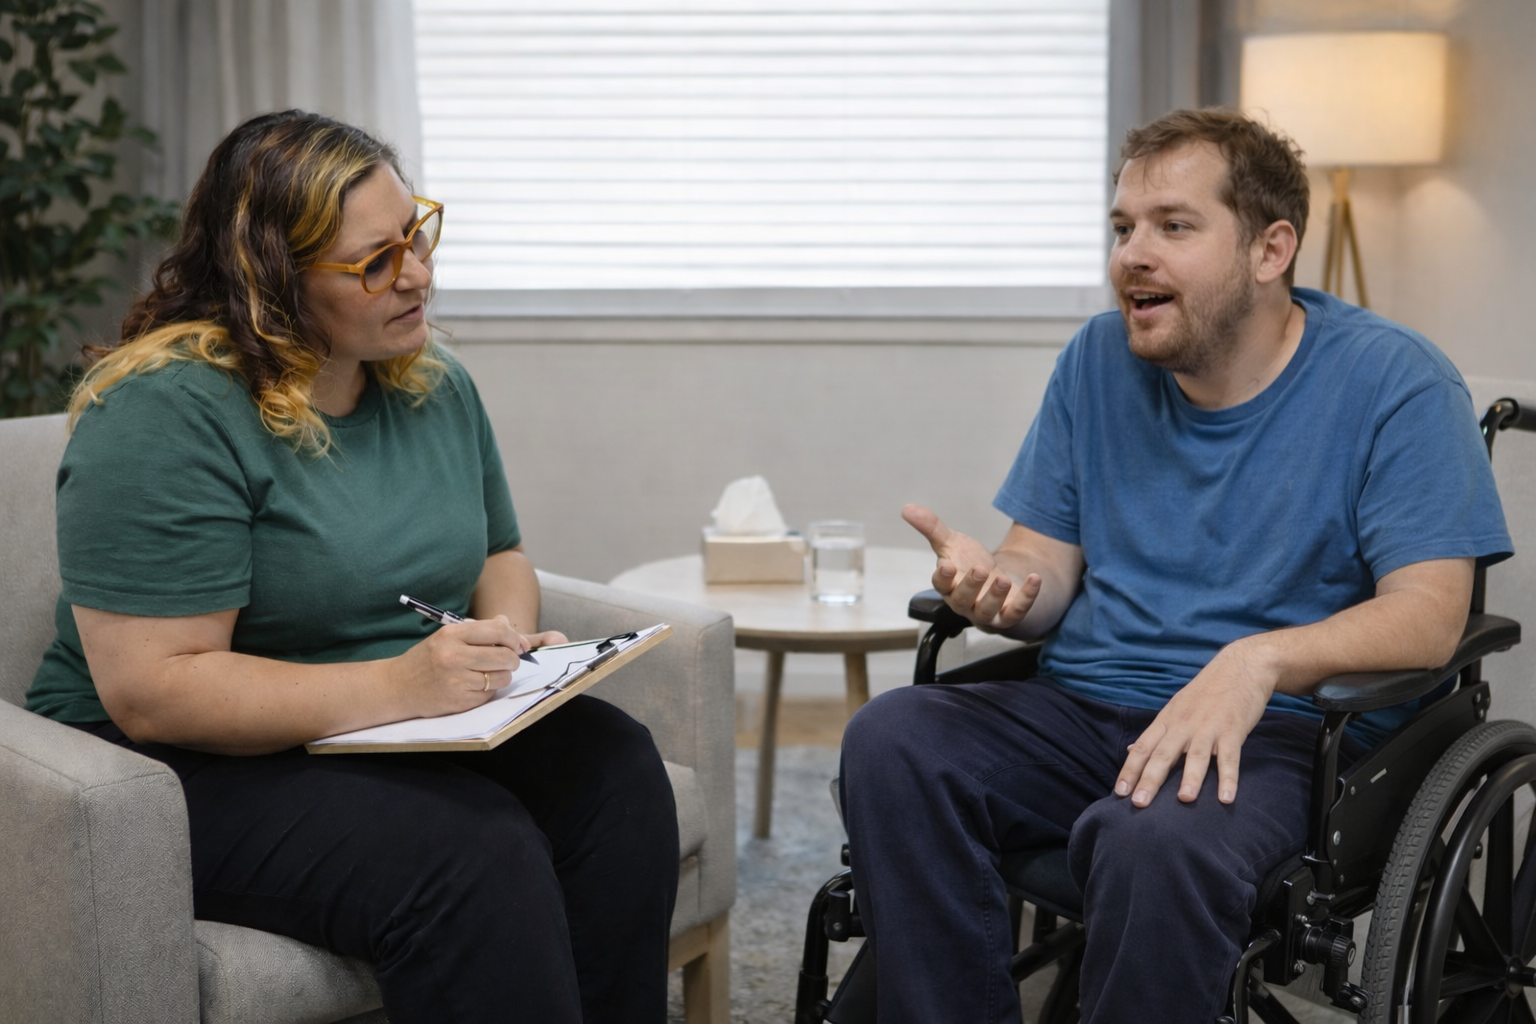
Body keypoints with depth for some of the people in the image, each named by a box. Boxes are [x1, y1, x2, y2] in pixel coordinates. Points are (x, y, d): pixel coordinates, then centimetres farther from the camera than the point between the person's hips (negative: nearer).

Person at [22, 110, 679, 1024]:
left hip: (406, 724, 7)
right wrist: (394, 686, -30)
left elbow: (500, 555, 22)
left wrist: (510, 640, -3)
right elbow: (149, 691, -22)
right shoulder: (166, 412, -16)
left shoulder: (435, 383, 7)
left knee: (618, 772, -20)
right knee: (475, 856, -32)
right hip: (201, 765, -7)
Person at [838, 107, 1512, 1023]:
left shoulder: (1394, 380, -4)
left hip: (1284, 732, -5)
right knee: (891, 740, -23)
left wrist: (1260, 659, -30)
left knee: (1158, 839, -38)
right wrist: (999, 584, -14)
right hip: (1080, 710, 5)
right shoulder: (1100, 360, 12)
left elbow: (1429, 613, -13)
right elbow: (1047, 564, 12)